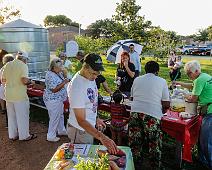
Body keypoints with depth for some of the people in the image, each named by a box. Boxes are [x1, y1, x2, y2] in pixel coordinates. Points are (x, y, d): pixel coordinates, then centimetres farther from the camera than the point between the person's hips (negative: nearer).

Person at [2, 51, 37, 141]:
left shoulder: (7, 65, 7)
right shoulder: (23, 65, -12)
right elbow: (24, 80, -24)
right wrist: (31, 82, -4)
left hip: (8, 95, 6)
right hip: (20, 96, -6)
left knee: (11, 116, 17)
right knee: (22, 116, 7)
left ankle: (13, 135, 28)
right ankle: (24, 136, 17)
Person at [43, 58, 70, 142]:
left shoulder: (57, 73, 6)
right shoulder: (51, 76, -24)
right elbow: (54, 90, -28)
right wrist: (64, 82, -25)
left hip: (58, 99, 10)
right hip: (53, 100, -10)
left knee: (60, 115, 22)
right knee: (54, 118, 1)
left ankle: (61, 130, 40)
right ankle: (51, 136, 16)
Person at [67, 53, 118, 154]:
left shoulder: (90, 77, -4)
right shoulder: (77, 86, -31)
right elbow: (81, 121, -33)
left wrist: (95, 119, 15)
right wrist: (101, 137, -41)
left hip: (90, 126, 8)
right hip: (80, 130, -8)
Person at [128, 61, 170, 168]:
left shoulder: (137, 79, 14)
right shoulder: (162, 81, 6)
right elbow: (166, 104, 3)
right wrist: (162, 111, 22)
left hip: (135, 112, 3)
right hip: (152, 115, -3)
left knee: (135, 142, 14)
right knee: (154, 143, 13)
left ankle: (135, 163, 27)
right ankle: (155, 165, 25)